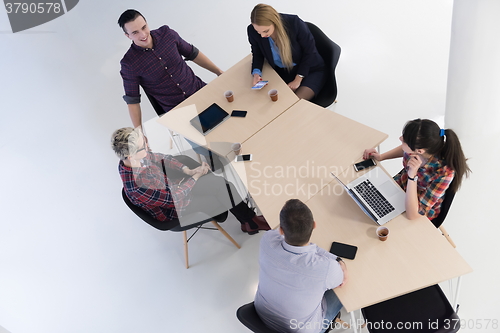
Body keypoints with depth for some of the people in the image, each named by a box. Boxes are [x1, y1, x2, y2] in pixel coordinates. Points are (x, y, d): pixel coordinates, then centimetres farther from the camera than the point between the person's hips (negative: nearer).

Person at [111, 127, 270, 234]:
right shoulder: (136, 187, -39)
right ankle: (251, 222, 17)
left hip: (169, 186, 8)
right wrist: (196, 175, -19)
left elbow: (162, 158, -2)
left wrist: (187, 170, -15)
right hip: (173, 208, -8)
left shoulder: (130, 158, -17)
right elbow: (173, 197, -29)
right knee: (224, 187, -8)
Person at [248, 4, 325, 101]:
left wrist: (298, 80, -15)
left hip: (310, 70, -3)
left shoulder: (294, 23, -24)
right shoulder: (252, 31, -16)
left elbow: (309, 52, -12)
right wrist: (256, 73, -18)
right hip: (282, 72, 4)